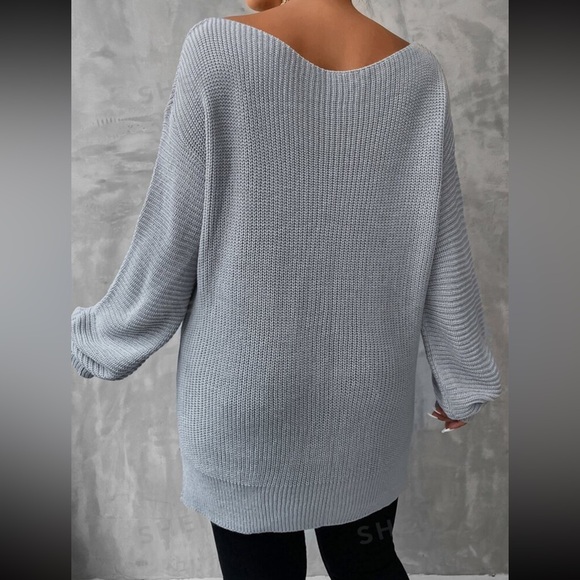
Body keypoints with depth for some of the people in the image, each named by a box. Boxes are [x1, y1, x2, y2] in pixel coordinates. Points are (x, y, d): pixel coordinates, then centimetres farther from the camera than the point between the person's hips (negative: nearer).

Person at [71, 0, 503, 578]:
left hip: (246, 389, -2)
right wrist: (462, 381, 11)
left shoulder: (220, 50, -13)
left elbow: (171, 241, -11)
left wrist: (100, 341, 6)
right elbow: (445, 259, -2)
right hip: (367, 390, 4)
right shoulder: (418, 72, -3)